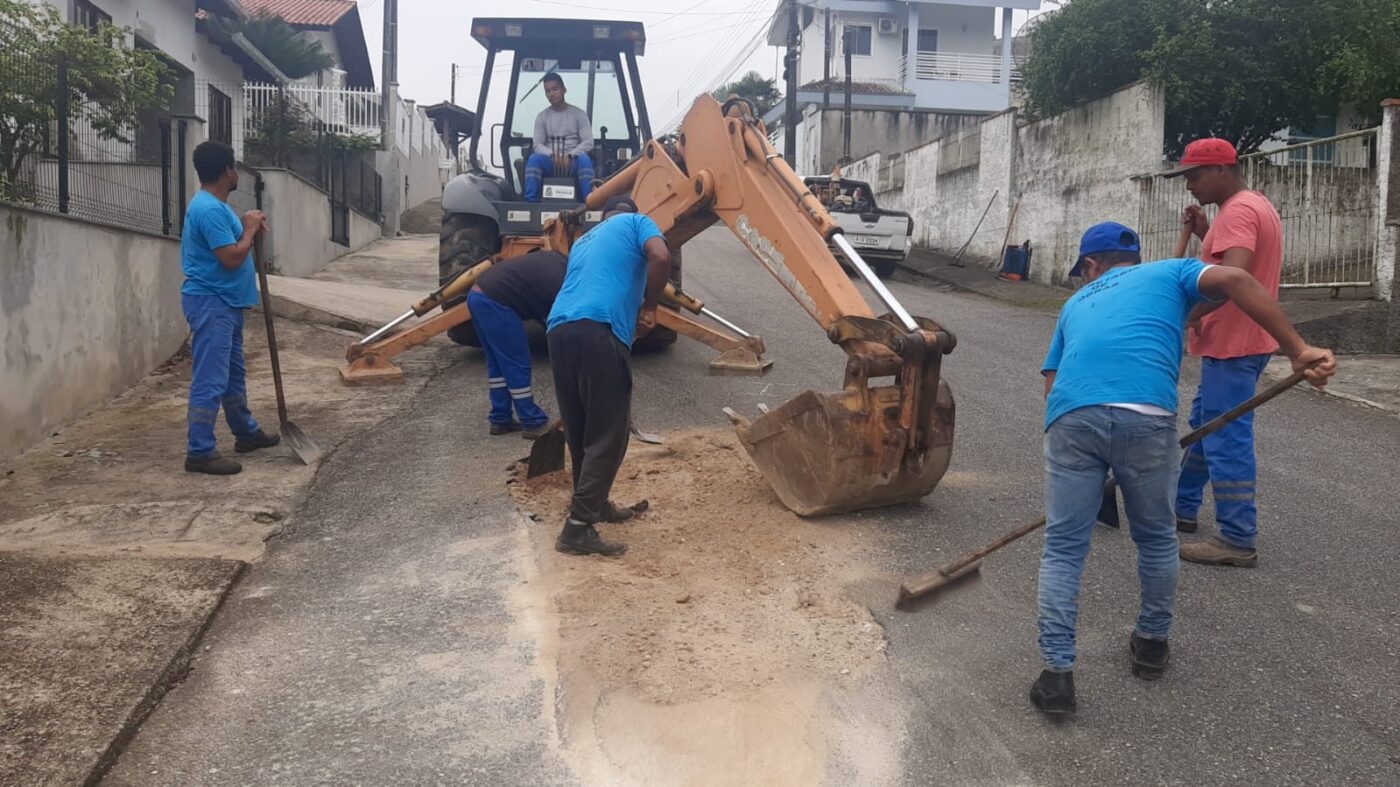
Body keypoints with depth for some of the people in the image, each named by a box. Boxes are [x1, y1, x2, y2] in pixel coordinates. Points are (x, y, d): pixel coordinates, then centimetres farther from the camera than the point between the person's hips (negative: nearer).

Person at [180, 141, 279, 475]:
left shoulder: (216, 206, 14)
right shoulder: (209, 209, -20)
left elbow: (232, 246, 22)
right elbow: (232, 258, -24)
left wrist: (250, 229, 5)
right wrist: (250, 229, -9)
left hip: (226, 302, 11)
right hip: (210, 303, -11)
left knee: (233, 373, 21)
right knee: (210, 380, -9)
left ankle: (246, 433, 35)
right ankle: (200, 452, -5)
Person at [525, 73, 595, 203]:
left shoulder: (579, 114, 9)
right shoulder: (542, 117, 14)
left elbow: (588, 142, 0)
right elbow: (538, 144, 5)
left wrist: (570, 156, -17)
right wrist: (552, 155, -17)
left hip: (573, 160, -1)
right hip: (550, 161, 1)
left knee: (584, 159, -36)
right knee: (534, 158, -32)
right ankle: (530, 201, -41)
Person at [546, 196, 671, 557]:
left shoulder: (583, 241, 36)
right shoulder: (636, 223, 18)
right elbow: (661, 258, -3)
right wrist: (649, 306, 9)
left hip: (560, 330, 7)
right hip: (598, 331, -7)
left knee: (580, 430, 19)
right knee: (607, 434, -2)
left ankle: (592, 503, 35)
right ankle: (578, 527, -6)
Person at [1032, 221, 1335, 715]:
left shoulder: (1076, 303, 35)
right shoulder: (1170, 273, 28)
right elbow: (1233, 280, 6)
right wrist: (1298, 350, 3)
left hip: (1071, 415, 1)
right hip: (1146, 415, -1)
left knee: (1063, 549, 10)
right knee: (1157, 539, 22)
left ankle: (1057, 672, 6)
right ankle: (1152, 644, 39)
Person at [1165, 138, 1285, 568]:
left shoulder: (1238, 211, -18)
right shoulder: (1255, 205, 16)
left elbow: (1232, 276, -31)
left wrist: (1193, 314, -20)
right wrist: (1205, 235, 9)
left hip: (1232, 345, -11)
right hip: (1236, 340, 11)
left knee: (1227, 439, -7)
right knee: (1205, 426, 20)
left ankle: (1238, 540, -3)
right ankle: (1182, 507, 32)